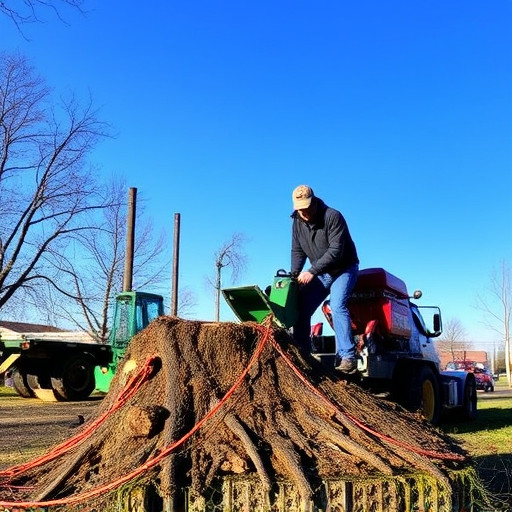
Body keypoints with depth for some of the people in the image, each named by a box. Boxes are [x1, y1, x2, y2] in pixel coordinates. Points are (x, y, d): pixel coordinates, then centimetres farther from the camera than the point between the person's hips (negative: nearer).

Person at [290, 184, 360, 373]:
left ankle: (347, 357, -25)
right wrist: (295, 274, -15)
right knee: (301, 308, -4)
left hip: (343, 269, -6)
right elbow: (297, 250, 2)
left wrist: (311, 271, -33)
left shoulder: (333, 217, -23)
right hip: (320, 272, 6)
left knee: (337, 306, -26)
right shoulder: (297, 222, -3)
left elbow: (335, 251, -29)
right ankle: (301, 354, 5)